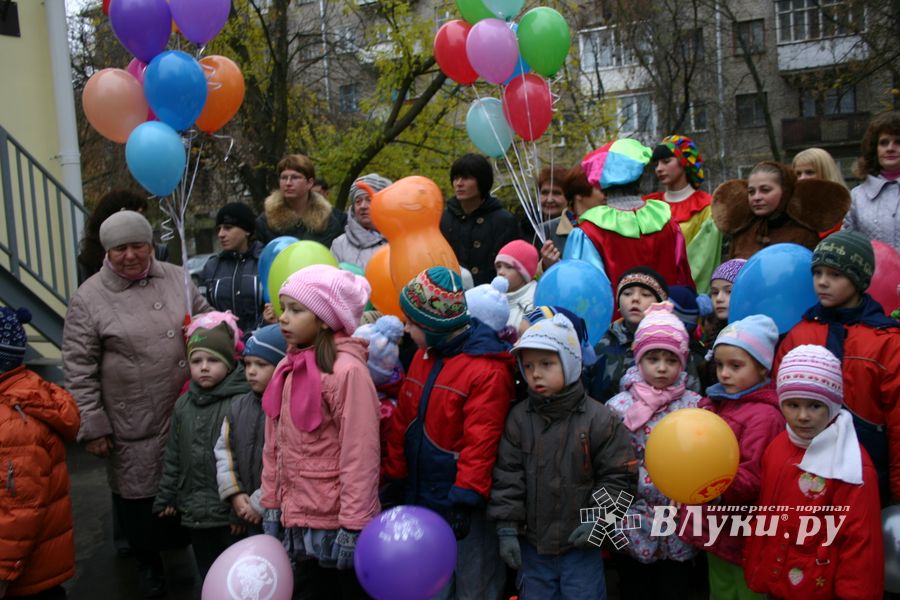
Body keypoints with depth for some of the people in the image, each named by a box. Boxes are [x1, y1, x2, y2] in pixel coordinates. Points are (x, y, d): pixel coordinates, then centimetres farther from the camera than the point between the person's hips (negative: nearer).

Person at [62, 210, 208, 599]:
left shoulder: (176, 278, 2)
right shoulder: (88, 298, -7)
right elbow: (78, 370, -6)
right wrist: (92, 426, -7)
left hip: (186, 414, 3)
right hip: (132, 426, -2)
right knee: (136, 495, 12)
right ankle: (148, 563, 38)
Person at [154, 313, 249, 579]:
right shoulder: (183, 404, 7)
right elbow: (173, 456, 14)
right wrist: (166, 497, 15)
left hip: (233, 510, -6)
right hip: (195, 511, 6)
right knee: (208, 577, 21)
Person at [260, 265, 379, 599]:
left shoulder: (347, 370, -19)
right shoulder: (287, 369, 4)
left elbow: (360, 456, -19)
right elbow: (274, 447, 10)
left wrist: (354, 526, -18)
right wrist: (271, 505, 11)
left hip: (337, 522, -7)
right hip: (298, 521, 7)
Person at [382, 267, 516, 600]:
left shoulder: (487, 369, -18)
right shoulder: (424, 355, 7)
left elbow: (481, 443, -21)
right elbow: (403, 422, 11)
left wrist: (465, 500, -20)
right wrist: (395, 479, 12)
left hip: (460, 507, -7)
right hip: (418, 500, 8)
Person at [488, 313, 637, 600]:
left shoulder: (598, 419, -12)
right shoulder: (518, 418, -4)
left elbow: (619, 475, -6)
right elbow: (507, 476, -3)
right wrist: (507, 528, -5)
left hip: (582, 544, -2)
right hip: (532, 543, 3)